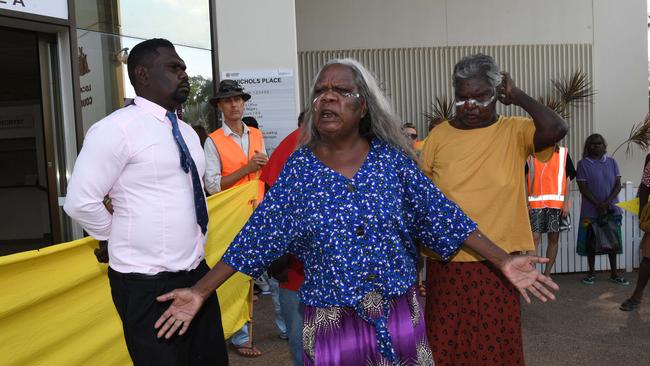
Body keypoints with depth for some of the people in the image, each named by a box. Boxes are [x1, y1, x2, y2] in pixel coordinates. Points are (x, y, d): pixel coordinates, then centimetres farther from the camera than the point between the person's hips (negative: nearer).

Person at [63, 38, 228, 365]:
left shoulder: (187, 132, 11)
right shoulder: (116, 129, -13)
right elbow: (80, 202, -15)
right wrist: (123, 239, -3)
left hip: (197, 274, 7)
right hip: (147, 285, -7)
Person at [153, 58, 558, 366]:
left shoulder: (393, 160, -4)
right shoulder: (299, 169, -5)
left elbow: (443, 217, -3)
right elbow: (256, 237, -4)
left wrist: (503, 261, -9)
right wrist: (200, 292, -7)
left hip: (400, 317, 1)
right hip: (331, 323, -1)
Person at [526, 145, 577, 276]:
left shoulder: (563, 153, 9)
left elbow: (568, 180, 6)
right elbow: (525, 180, 8)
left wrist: (566, 204, -3)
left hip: (557, 202, 1)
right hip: (535, 203, -1)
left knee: (554, 238, 4)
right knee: (535, 237, -7)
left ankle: (546, 275, 14)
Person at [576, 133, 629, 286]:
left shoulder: (612, 162, 7)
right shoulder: (583, 164, -2)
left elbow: (618, 184, 3)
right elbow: (583, 188, -7)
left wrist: (607, 202, -12)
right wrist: (598, 205, -14)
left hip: (611, 209, 3)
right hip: (591, 210, -2)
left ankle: (614, 273, 16)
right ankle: (591, 273, 14)